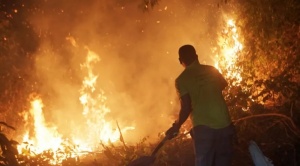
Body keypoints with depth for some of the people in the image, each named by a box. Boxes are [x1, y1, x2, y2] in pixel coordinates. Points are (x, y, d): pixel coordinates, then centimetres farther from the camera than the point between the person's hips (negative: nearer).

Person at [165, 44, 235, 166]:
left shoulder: (181, 79, -1)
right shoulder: (212, 70, 12)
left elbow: (186, 108, -7)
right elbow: (223, 85, 33)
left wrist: (176, 126, 7)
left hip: (203, 127, -3)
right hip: (224, 124, 3)